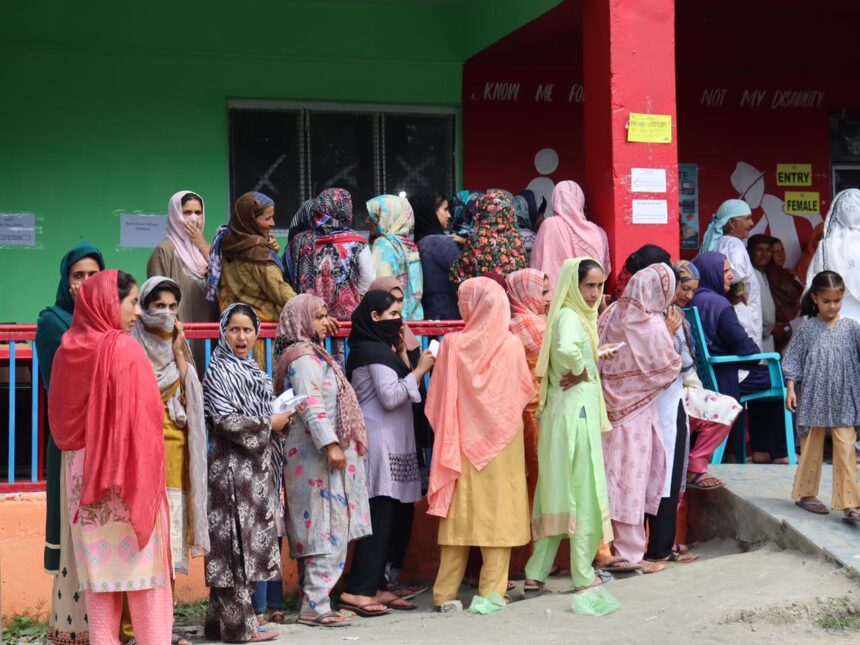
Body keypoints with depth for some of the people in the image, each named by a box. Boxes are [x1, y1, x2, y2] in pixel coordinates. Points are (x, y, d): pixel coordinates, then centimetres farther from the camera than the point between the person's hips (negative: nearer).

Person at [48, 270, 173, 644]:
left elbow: (57, 417, 14)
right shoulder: (125, 349, -13)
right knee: (139, 556, 1)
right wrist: (146, 470, -8)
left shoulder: (67, 350, 5)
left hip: (81, 469, 6)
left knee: (98, 558, 9)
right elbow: (144, 416, -15)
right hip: (126, 467, -6)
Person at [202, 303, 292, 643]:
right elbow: (226, 420, -17)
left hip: (256, 467, 9)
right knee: (236, 543, -6)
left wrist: (283, 417, 7)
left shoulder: (252, 371, 17)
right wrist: (269, 424, -10)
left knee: (251, 543, 9)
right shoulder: (219, 371, -8)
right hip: (232, 467, -9)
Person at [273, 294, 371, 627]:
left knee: (318, 532, 11)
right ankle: (315, 606, -10)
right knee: (328, 530, -10)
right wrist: (331, 445, -25)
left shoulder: (312, 355, 19)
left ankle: (314, 600, 14)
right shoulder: (304, 357, -12)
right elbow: (311, 406, -21)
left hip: (317, 456, 10)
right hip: (318, 454, -10)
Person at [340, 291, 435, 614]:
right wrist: (420, 369, -11)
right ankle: (358, 591, -10)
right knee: (380, 518, -10)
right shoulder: (375, 351, -11)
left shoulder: (380, 348, 18)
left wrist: (402, 354, 12)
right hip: (380, 443, -10)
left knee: (384, 519, 9)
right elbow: (391, 397, -18)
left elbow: (399, 390, 19)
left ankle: (374, 586, 11)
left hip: (389, 444, 10)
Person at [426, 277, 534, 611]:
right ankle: (492, 589, 5)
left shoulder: (453, 344, -8)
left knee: (460, 511, 7)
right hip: (502, 441, 0)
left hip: (463, 441, 0)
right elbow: (526, 390, 5)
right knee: (498, 510, 5)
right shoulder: (511, 345, -6)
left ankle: (446, 592, 10)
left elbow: (438, 399, -3)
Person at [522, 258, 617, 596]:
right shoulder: (570, 317, -15)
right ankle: (583, 575, 10)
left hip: (569, 412, 9)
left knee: (558, 492, 12)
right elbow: (566, 349, -36)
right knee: (583, 491, 0)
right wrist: (582, 371, -20)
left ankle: (536, 573, 17)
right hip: (575, 412, -9)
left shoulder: (579, 315, 15)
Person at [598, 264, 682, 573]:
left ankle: (615, 546, 20)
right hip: (637, 411, -6)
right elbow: (668, 367, -9)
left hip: (611, 406, 6)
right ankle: (630, 553, 7)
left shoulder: (611, 314, 2)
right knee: (633, 476, 1)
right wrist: (669, 335, 3)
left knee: (615, 474, 12)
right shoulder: (651, 324, -16)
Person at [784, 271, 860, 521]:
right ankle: (805, 494, 25)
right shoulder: (808, 328, 1)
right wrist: (790, 389, -2)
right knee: (811, 448, 11)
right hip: (813, 399, 0)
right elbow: (794, 360, 3)